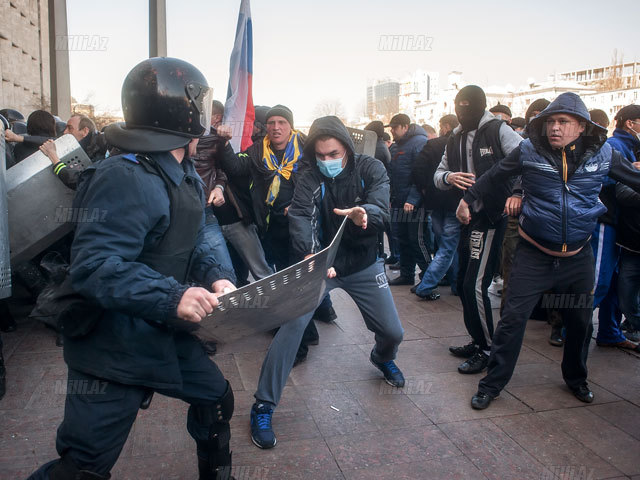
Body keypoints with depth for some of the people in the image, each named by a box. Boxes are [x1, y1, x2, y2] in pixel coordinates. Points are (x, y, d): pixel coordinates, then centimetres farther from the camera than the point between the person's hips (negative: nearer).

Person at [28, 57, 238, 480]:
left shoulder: (188, 177, 8)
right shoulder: (125, 179, -25)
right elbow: (93, 267, -31)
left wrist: (215, 277, -7)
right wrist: (171, 296, -36)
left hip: (167, 335, 9)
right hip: (113, 349, -9)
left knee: (216, 400, 21)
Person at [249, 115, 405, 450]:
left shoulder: (370, 169, -10)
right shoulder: (310, 178, -13)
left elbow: (381, 206, -27)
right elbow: (300, 218, -29)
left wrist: (365, 214, -52)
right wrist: (311, 254, -50)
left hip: (363, 265, 2)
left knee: (393, 332, 7)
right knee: (292, 326, -18)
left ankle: (383, 358, 47)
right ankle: (263, 407, -3)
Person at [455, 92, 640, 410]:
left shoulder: (603, 154, -2)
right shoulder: (529, 151, -7)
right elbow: (494, 176, 7)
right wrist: (467, 199, 10)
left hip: (578, 256, 3)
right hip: (534, 253, -2)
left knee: (580, 322, 16)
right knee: (512, 319, -5)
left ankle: (576, 378, 42)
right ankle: (492, 384, 11)